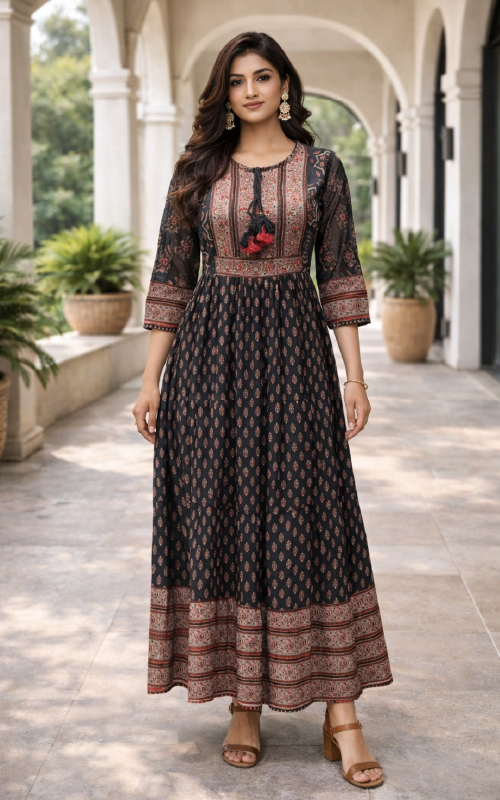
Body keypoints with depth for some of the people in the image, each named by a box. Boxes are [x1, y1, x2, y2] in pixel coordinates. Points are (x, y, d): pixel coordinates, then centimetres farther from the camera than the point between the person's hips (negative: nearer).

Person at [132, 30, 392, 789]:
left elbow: (339, 276, 4)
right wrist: (151, 378, 1)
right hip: (210, 352, 1)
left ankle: (342, 716, 2)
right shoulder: (197, 170, 7)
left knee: (314, 520, -4)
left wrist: (356, 376, -3)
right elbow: (172, 278, 7)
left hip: (293, 348, -1)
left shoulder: (321, 167, 5)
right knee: (218, 520, 1)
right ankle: (243, 705, 14)